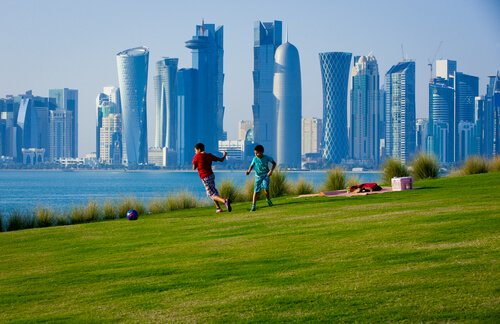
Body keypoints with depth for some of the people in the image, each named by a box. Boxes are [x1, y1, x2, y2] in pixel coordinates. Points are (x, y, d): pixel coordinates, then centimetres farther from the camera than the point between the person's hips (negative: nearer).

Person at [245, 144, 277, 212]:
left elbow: (274, 163, -1)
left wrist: (271, 170, -15)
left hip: (266, 175, -1)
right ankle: (253, 205, -1)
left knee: (266, 186, -24)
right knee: (256, 191, -5)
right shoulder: (255, 159, -9)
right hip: (258, 176, 1)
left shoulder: (267, 158, -12)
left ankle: (268, 199, 4)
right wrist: (249, 170, -20)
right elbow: (251, 166, 1)